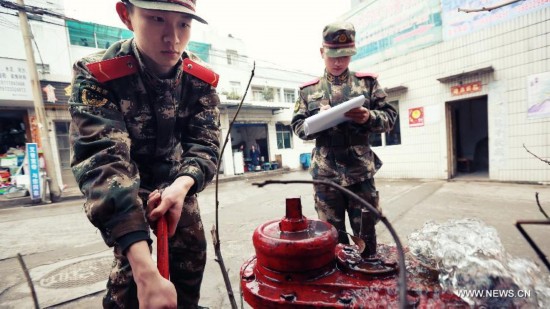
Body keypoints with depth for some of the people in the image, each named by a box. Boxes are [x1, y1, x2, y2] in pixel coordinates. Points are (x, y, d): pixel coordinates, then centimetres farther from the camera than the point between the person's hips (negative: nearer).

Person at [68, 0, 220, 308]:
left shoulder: (201, 80, -17)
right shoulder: (96, 75, -27)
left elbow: (205, 144, -19)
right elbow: (101, 160, -39)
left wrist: (182, 186, -44)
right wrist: (146, 270, -49)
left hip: (176, 181, 3)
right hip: (124, 184, -2)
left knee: (192, 251, 9)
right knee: (130, 265, -10)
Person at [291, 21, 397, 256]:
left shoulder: (367, 82, 7)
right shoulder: (308, 90, 8)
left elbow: (390, 117, 6)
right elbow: (297, 126, 5)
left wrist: (369, 117, -15)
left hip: (361, 171, 0)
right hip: (325, 174, 0)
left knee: (365, 235, 12)